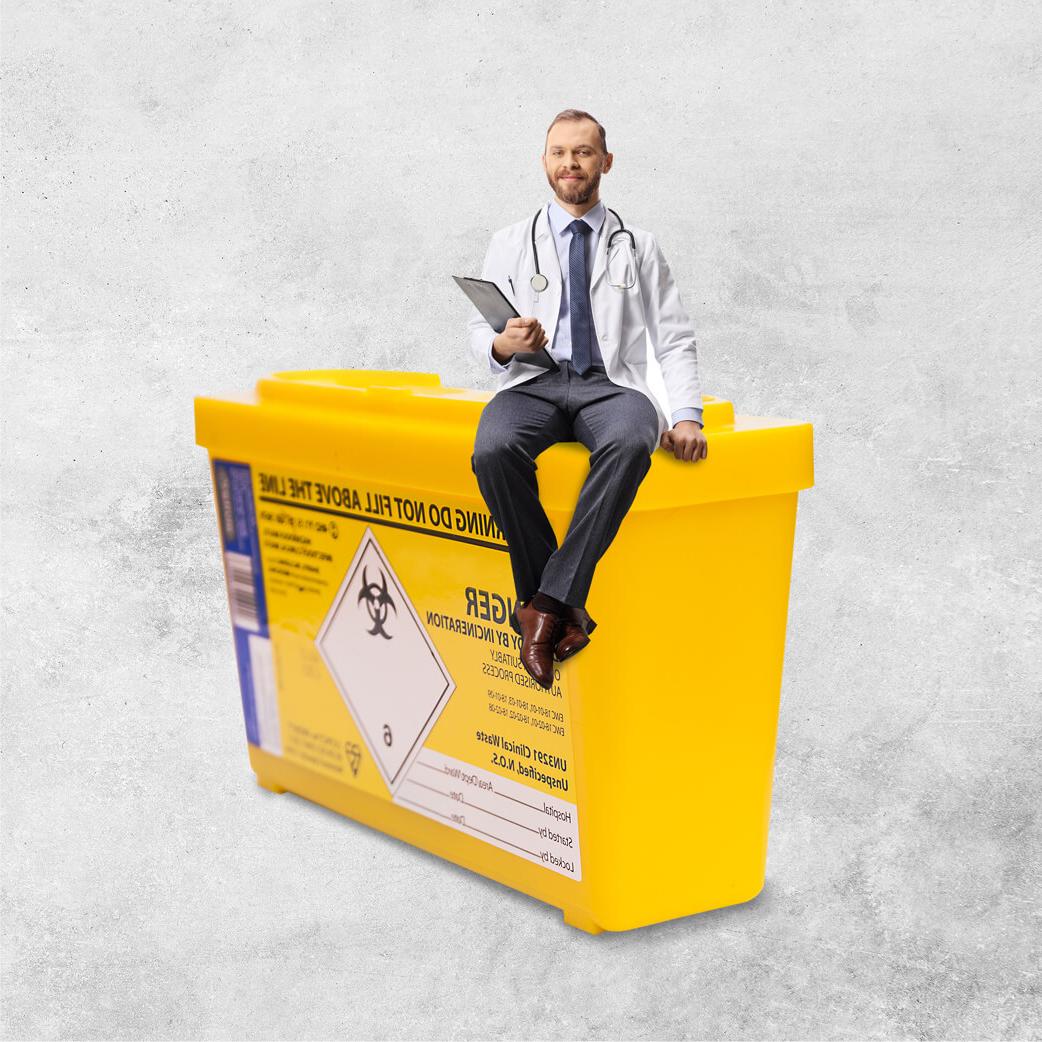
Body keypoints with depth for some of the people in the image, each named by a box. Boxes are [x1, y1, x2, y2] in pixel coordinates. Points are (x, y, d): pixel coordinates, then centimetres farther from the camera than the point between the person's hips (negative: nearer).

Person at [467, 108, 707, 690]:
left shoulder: (639, 248, 18)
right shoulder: (511, 244, 19)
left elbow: (675, 341, 12)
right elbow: (479, 335, 15)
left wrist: (686, 416, -5)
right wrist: (503, 345, -11)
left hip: (611, 385, -1)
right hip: (533, 382, 1)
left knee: (630, 444, -39)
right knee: (494, 450, -36)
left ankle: (545, 603, -35)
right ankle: (565, 610, -23)